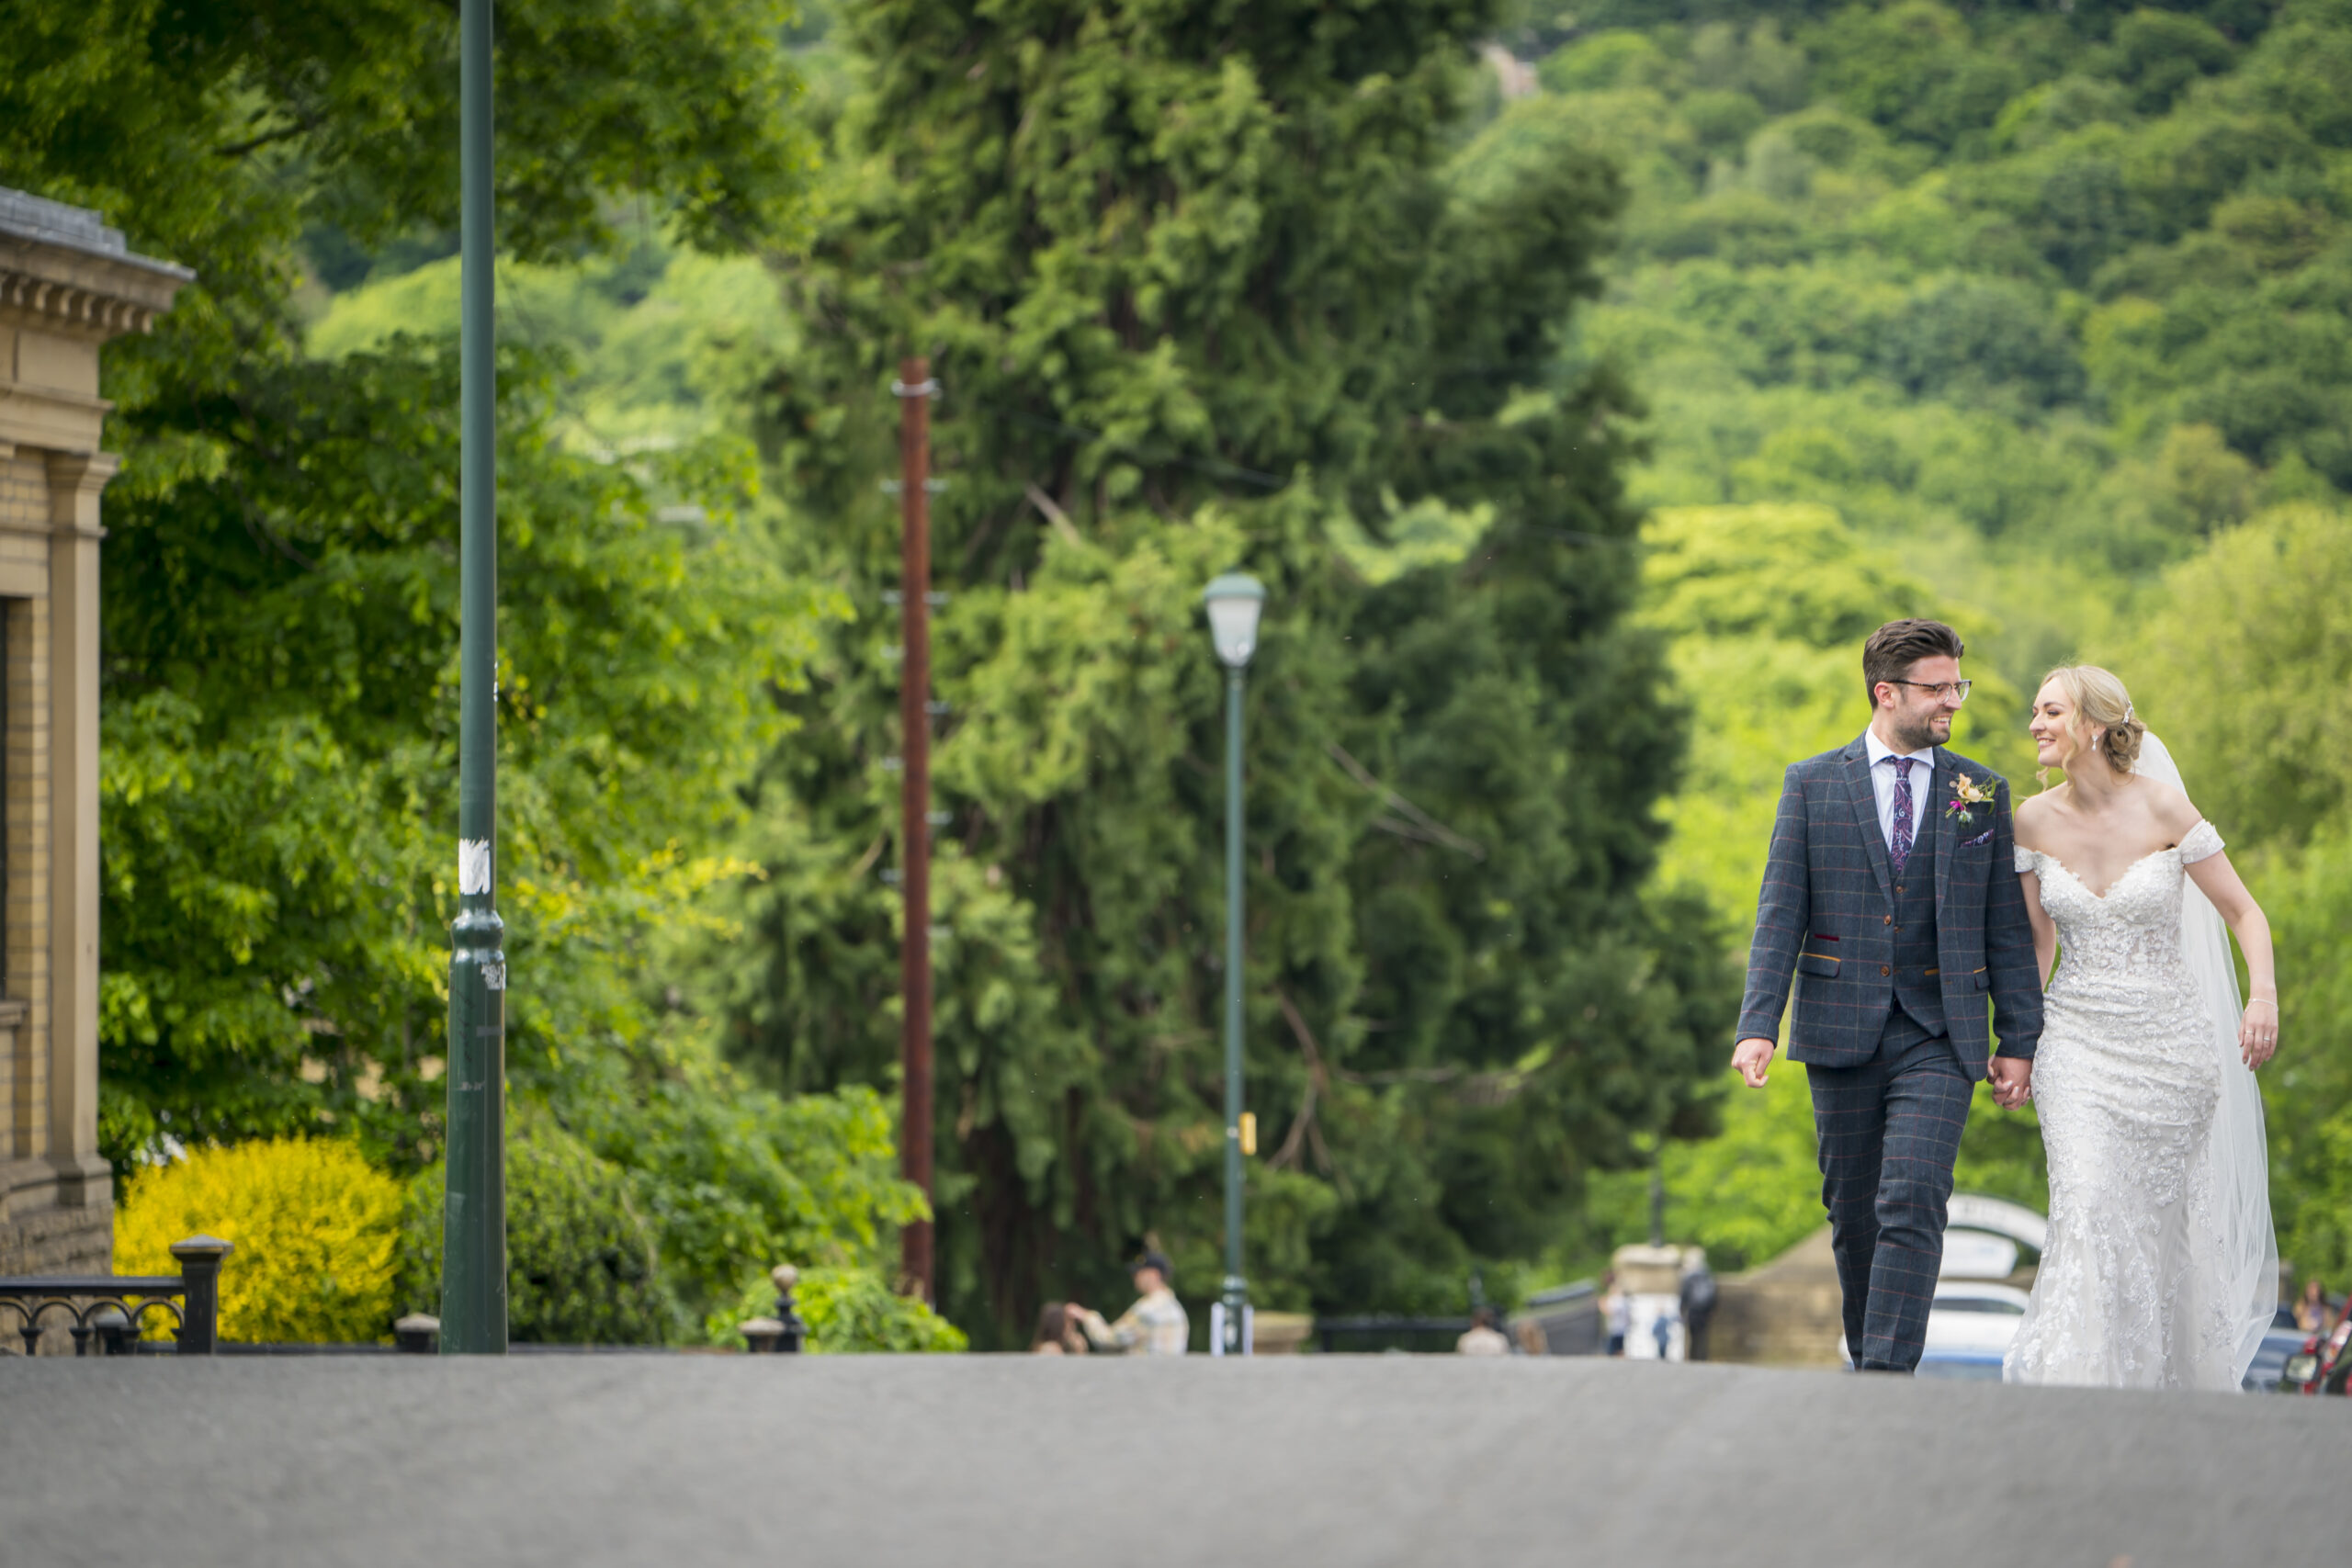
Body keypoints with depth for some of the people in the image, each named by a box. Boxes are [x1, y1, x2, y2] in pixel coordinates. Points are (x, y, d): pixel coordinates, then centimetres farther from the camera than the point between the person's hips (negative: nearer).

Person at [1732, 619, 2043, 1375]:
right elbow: (1780, 915, 1)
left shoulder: (1982, 792, 7)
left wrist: (2019, 1041, 5)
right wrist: (1757, 1026, -9)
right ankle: (1868, 1360, 22)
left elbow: (2007, 927, 9)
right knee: (1853, 1215, 7)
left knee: (1913, 1203, -15)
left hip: (1939, 1037, -1)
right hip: (1843, 1031, 1)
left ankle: (1889, 1378, -19)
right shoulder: (1812, 786, 4)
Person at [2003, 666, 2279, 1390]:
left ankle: (2187, 1383, 24)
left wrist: (2264, 995, -20)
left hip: (2168, 1041, -2)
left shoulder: (2163, 808, -8)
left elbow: (2244, 912, -4)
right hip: (2077, 1040, 2)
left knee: (2164, 1220, 5)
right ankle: (2076, 1388, -17)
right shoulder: (2035, 820, 1)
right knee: (2088, 1207, -16)